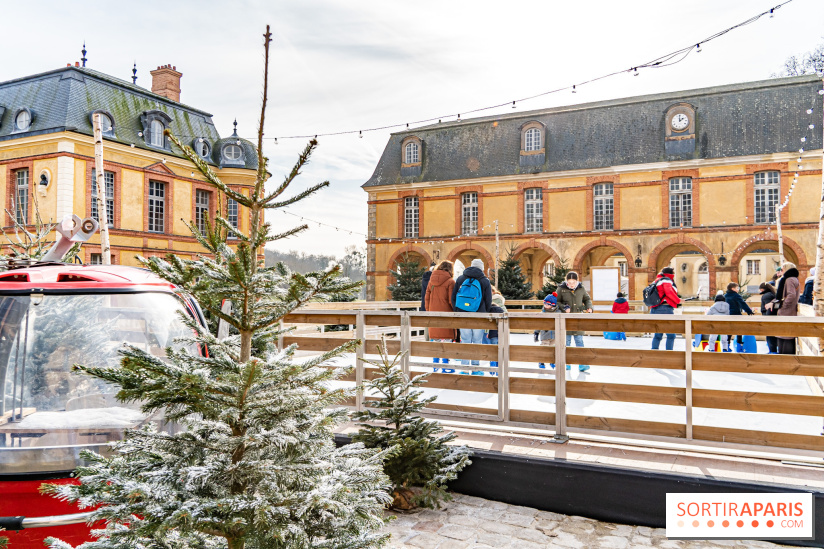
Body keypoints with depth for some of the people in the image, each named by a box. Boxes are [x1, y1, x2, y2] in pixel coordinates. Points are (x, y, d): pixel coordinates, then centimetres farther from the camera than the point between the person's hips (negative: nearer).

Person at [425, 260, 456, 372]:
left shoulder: (431, 281, 9)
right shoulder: (450, 281, -7)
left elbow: (426, 298, 11)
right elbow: (452, 300, -10)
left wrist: (428, 311, 19)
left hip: (433, 313, 5)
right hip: (446, 313, -5)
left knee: (434, 339, 12)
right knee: (446, 339, 0)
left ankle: (435, 363, 16)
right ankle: (445, 365, 1)